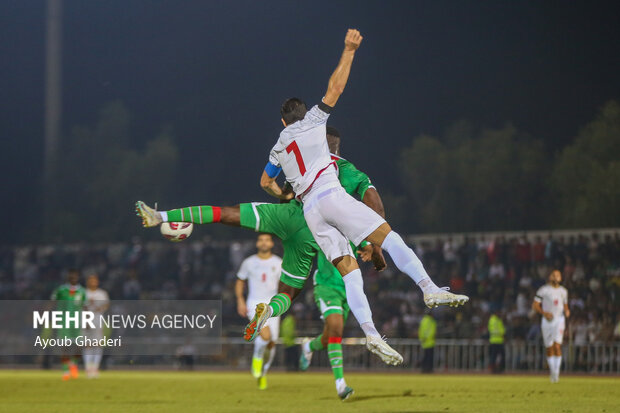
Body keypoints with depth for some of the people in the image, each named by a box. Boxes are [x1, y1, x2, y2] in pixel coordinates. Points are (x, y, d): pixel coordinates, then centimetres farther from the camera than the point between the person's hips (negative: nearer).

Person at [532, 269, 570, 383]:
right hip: (547, 321, -1)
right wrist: (544, 313, -18)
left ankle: (556, 371, -11)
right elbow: (535, 305, -2)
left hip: (559, 319, 1)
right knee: (549, 348, 4)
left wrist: (567, 311, 0)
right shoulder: (543, 290, -2)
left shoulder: (563, 291, 11)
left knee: (557, 346, -15)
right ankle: (552, 371, 19)